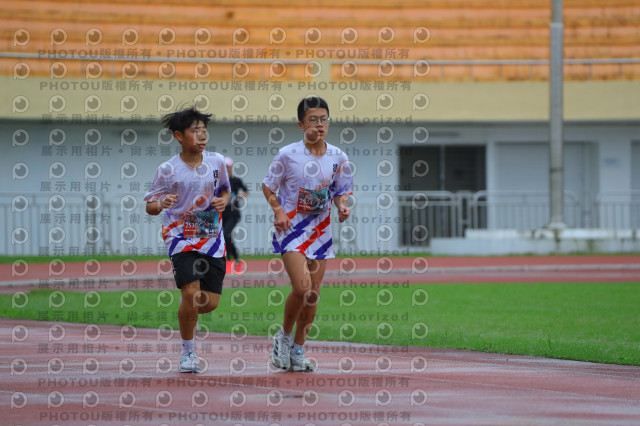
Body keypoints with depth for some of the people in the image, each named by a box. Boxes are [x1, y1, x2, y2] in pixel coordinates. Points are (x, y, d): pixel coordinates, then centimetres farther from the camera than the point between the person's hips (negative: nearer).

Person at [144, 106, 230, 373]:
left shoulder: (216, 162, 2)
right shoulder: (168, 170, -8)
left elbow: (225, 190, 19)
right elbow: (150, 206, -3)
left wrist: (223, 201, -4)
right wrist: (161, 204, -25)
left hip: (212, 239, 4)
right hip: (181, 238, -4)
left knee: (210, 302, -1)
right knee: (191, 293, -19)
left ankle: (188, 315, 37)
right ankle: (188, 352, 0)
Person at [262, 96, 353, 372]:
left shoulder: (337, 157, 1)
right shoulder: (288, 155, -9)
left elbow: (340, 191, 13)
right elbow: (268, 186, 2)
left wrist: (342, 206, -8)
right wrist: (278, 211, -13)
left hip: (320, 230, 4)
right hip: (291, 228, -4)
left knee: (313, 294, 4)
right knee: (302, 287, -19)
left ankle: (298, 350, 20)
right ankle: (284, 336, 7)